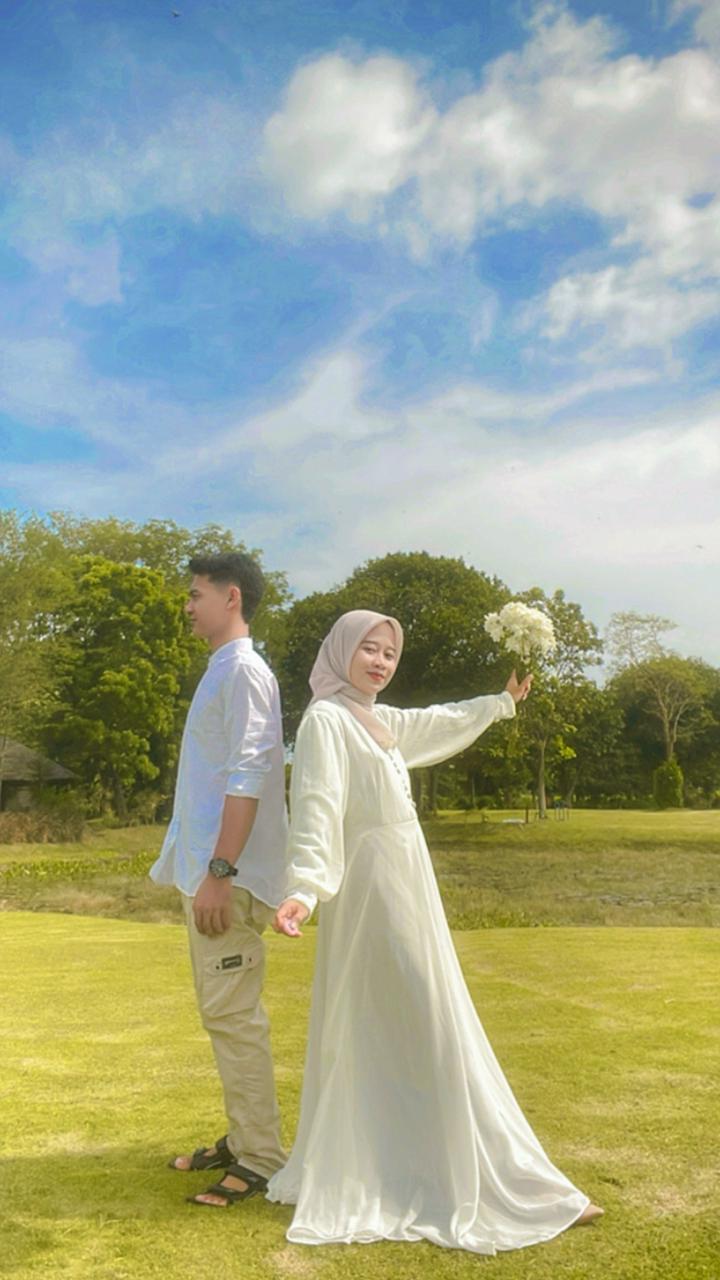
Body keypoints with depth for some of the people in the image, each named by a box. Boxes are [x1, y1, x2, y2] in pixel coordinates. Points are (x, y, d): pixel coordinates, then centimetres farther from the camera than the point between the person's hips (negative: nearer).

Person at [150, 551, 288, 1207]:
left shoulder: (244, 670, -12)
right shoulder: (223, 671, 17)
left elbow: (249, 776, -20)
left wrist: (219, 872, -23)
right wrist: (204, 871, 16)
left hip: (228, 877, -10)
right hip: (206, 870, 10)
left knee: (233, 1016, -5)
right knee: (223, 1013, 16)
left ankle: (260, 1161, 5)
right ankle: (242, 1139, 28)